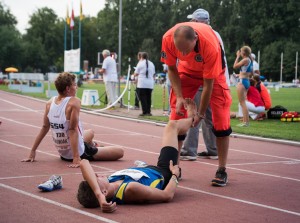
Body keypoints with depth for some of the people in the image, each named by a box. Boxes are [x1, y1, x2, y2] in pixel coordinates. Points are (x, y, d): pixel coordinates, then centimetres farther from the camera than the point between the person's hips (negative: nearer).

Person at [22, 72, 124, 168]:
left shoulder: (50, 103, -3)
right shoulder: (74, 102, -22)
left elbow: (45, 127, 2)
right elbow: (73, 130, -26)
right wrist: (76, 158, -27)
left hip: (63, 153, 8)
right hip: (79, 153, -8)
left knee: (90, 132, 35)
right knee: (120, 151, -3)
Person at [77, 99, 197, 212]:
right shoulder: (130, 189, -50)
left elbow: (84, 163, -51)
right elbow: (167, 195, -39)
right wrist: (175, 174, -19)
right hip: (163, 175, -6)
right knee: (173, 125, 14)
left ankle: (189, 118, 67)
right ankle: (191, 118, 53)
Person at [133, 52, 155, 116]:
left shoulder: (140, 63, -2)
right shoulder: (151, 64, 11)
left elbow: (136, 74, 1)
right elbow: (153, 74, 15)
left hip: (142, 84, -4)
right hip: (150, 84, 4)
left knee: (142, 97, -2)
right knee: (148, 97, 9)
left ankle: (145, 111, -7)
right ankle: (148, 111, 9)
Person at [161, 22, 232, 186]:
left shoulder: (210, 46, -42)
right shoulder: (168, 39, -32)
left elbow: (208, 84, -30)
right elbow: (172, 69, -13)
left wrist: (201, 113, -21)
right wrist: (179, 97, -21)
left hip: (212, 72, -3)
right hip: (187, 70, 3)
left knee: (221, 118, -11)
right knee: (176, 116, -3)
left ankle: (222, 171, -2)